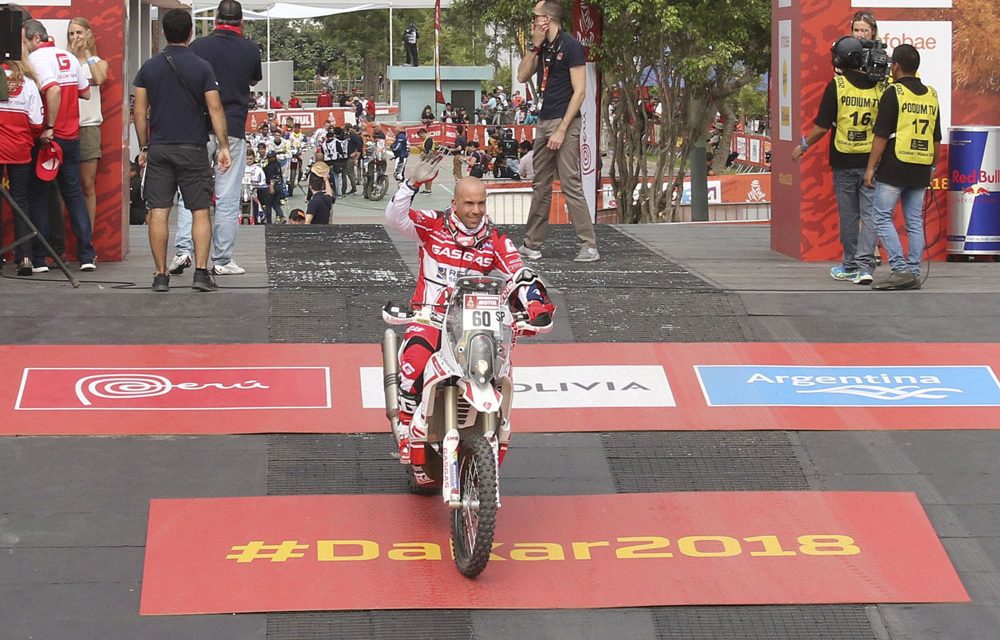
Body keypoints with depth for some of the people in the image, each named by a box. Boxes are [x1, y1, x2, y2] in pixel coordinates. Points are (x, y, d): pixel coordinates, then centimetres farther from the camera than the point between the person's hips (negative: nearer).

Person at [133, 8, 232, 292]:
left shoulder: (149, 67, 4)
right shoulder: (202, 67, -4)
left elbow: (140, 112, 5)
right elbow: (215, 109, -7)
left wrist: (144, 148, 13)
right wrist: (224, 146, -3)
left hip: (158, 149, 2)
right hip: (193, 149, -2)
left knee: (158, 212, 2)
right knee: (200, 212, 3)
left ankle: (161, 275, 1)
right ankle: (201, 272, -6)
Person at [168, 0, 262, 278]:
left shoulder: (198, 46, 0)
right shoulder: (250, 50, 1)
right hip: (234, 130, 0)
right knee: (228, 198, 2)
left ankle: (183, 250, -8)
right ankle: (222, 260, 4)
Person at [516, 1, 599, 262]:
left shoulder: (570, 46, -9)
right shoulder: (543, 47, 14)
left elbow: (579, 91, -13)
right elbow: (522, 76, 12)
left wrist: (561, 130, -18)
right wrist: (534, 46, 2)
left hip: (564, 123, -8)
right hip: (544, 122, 8)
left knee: (571, 185, -10)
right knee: (540, 186, 11)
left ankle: (589, 246, -8)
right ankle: (532, 245, 17)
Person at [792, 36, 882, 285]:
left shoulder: (836, 85, -9)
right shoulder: (877, 86, -1)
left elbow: (822, 126, -8)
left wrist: (803, 146, 8)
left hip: (844, 161, -2)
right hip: (871, 161, 2)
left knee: (849, 216, 9)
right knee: (869, 215, 2)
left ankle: (850, 266, 18)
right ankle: (865, 266, -9)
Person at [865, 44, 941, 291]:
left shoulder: (893, 93, -9)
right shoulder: (931, 95, 11)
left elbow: (881, 135, -12)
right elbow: (936, 138, 16)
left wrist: (871, 167, -7)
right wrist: (932, 166, 24)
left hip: (894, 168, -6)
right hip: (920, 169, 6)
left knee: (882, 217, -1)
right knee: (914, 222, 9)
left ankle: (900, 270, -11)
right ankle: (913, 273, 9)